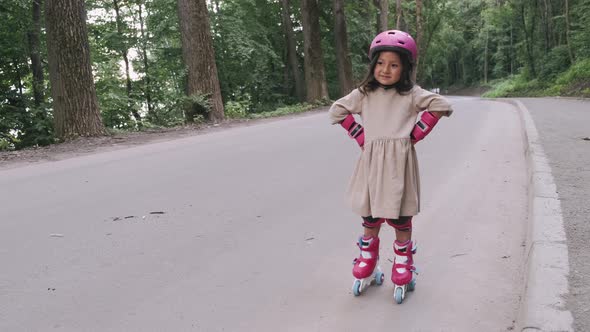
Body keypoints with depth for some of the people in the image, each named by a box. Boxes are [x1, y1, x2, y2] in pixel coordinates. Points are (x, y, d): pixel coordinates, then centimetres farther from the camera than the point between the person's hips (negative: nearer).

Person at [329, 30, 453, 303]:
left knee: (400, 217, 5)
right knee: (370, 216, 11)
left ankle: (403, 264, 23)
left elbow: (441, 106, -6)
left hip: (399, 163, -2)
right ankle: (367, 262, 27)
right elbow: (336, 111, 13)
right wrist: (361, 137, 5)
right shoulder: (364, 94, 7)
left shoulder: (411, 94, 0)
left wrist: (415, 134, -7)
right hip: (371, 162, 2)